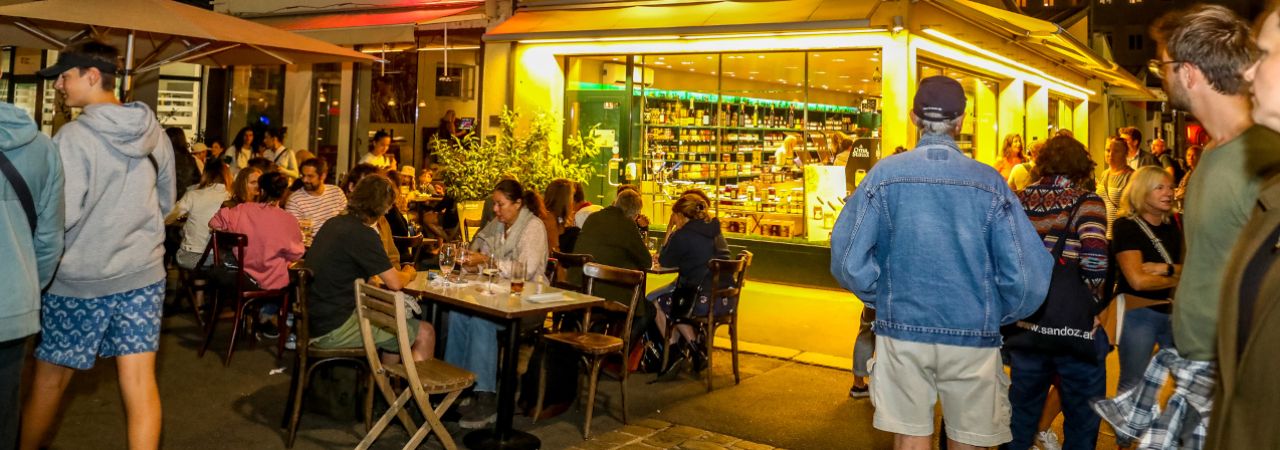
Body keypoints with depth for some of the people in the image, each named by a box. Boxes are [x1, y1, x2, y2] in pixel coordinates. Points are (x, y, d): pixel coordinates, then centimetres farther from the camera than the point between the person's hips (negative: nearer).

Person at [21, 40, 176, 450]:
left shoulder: (74, 136, -15)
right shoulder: (155, 133, 2)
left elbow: (61, 215, -16)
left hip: (81, 278, -4)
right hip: (143, 272, 4)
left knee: (50, 379, 15)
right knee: (139, 380, 3)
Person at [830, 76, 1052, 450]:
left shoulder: (885, 174, -8)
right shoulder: (989, 182, -7)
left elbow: (848, 259, -11)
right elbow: (1027, 275, -9)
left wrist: (882, 299, 6)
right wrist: (997, 317, 9)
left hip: (902, 331, 0)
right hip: (972, 336, 0)